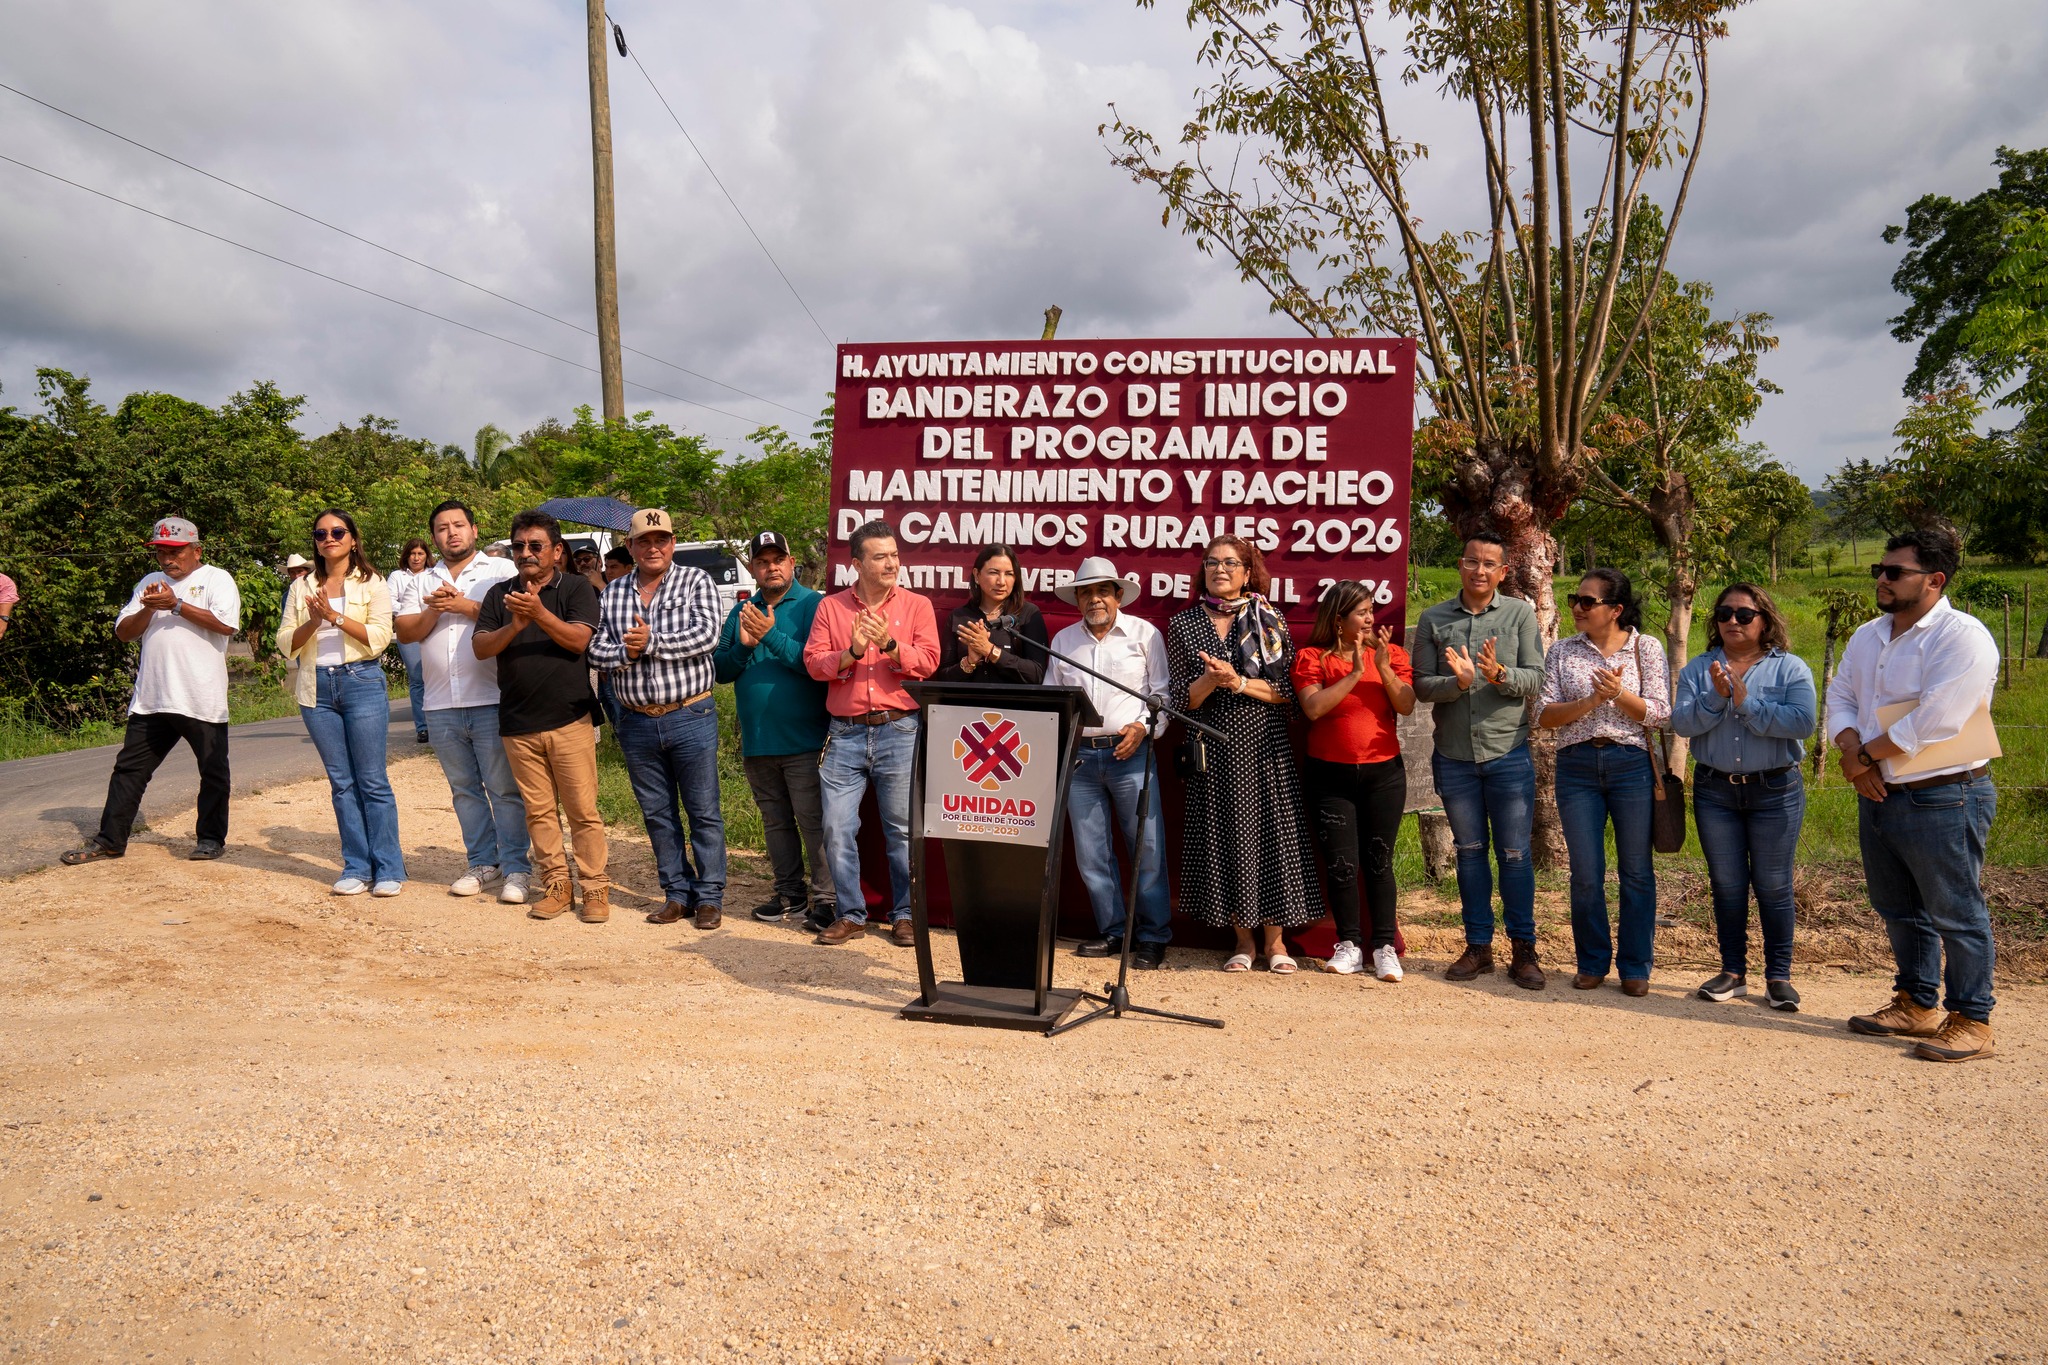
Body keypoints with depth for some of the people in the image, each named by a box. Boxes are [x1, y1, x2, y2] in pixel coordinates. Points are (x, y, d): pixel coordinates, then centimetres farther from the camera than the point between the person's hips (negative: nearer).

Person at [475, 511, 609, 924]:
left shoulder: (576, 588, 2)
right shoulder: (499, 593, 12)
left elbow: (579, 640, -12)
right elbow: (480, 647, 2)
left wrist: (539, 613, -25)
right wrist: (513, 627, -16)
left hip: (569, 720, -3)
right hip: (517, 725, 4)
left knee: (583, 809, -2)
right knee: (538, 810, 7)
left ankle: (595, 888, 5)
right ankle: (556, 885, 17)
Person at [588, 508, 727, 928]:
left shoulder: (696, 582, -1)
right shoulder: (612, 593, 9)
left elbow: (706, 634, -15)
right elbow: (595, 651, 5)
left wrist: (652, 641, -16)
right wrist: (625, 652, -15)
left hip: (690, 717, -4)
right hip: (636, 723, 4)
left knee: (703, 812, 1)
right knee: (657, 814, 11)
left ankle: (710, 896, 11)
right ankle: (678, 893, 22)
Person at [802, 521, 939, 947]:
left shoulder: (917, 605, 6)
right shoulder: (830, 607, 9)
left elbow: (928, 661, -5)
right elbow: (813, 662, 1)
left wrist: (890, 645, -19)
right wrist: (851, 653, -15)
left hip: (899, 731, -1)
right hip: (844, 734, 2)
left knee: (902, 830, 3)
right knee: (837, 829, 2)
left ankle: (904, 915, 16)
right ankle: (849, 914, 16)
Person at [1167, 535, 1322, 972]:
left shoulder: (1269, 621, 4)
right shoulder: (1182, 625, 7)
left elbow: (1287, 690, -3)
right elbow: (1180, 699, 2)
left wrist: (1238, 682, -14)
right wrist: (1210, 679, -16)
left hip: (1265, 749, -1)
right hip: (1214, 753, 1)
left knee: (1271, 835, -1)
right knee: (1223, 838, 3)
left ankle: (1274, 939, 12)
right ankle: (1243, 940, 16)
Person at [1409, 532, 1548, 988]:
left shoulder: (1520, 614, 1)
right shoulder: (1433, 619, 4)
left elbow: (1536, 679, -4)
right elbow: (1421, 685, -1)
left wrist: (1501, 675, -24)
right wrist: (1458, 682, -20)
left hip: (1508, 753, -2)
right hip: (1453, 757, 2)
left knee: (1515, 853, 2)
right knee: (1470, 851, 11)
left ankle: (1523, 949, 13)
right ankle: (1478, 946, 21)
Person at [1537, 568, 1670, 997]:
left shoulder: (1646, 648, 3)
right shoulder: (1563, 652, 7)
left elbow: (1660, 714, -4)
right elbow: (1544, 715, 0)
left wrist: (1619, 694, -19)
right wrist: (1590, 702, -15)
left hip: (1631, 764, -1)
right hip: (1577, 767, 1)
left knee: (1636, 871, 5)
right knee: (1585, 874, 5)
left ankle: (1635, 967, 17)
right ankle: (1592, 962, 20)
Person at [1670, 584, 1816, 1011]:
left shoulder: (1790, 668, -1)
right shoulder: (1698, 669, 6)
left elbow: (1802, 722, -16)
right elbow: (1681, 723, -7)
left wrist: (1746, 704, -20)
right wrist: (1715, 699, -21)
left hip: (1775, 790, -2)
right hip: (1715, 791, 2)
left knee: (1773, 885, 3)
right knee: (1726, 885, 8)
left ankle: (1778, 976, 14)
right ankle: (1733, 972, 19)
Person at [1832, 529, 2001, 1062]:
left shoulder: (1963, 637, -15)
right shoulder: (1868, 636, 11)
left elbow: (1934, 722, -23)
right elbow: (1840, 697, 11)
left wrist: (1866, 754, -13)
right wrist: (1853, 754, -8)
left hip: (1942, 799, -8)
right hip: (1879, 795, 8)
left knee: (1955, 914, 1)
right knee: (1899, 909, 18)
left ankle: (1971, 1021, 13)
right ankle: (1916, 1004, 31)